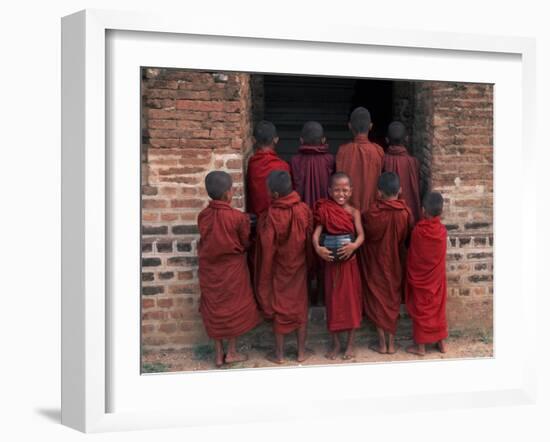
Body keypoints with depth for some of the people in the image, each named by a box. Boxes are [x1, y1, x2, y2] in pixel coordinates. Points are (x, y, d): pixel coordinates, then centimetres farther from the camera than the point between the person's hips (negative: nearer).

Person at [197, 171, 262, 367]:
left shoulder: (203, 216, -9)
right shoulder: (238, 217, -19)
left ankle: (219, 354, 21)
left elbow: (204, 241, 3)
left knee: (214, 309, 14)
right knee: (234, 307, 13)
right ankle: (232, 352, 20)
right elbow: (245, 243, -6)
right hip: (232, 269, -3)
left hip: (209, 269, 4)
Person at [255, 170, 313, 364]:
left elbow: (267, 250, -17)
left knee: (279, 309, 11)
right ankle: (301, 351, 24)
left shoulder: (270, 217, -24)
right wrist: (308, 262, 13)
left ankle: (279, 354, 22)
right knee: (300, 308, 15)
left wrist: (264, 277, -6)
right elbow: (310, 240, -3)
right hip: (299, 268, 3)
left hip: (279, 270, -3)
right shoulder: (304, 210, -13)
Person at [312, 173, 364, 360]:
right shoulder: (325, 211, -4)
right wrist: (318, 248, -33)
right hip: (331, 262, 0)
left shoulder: (354, 212, -3)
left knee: (351, 301, 6)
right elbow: (316, 232, -13)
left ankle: (350, 345, 19)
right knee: (333, 302, 8)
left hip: (349, 262, 0)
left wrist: (354, 245, -35)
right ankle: (336, 344, 22)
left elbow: (361, 235, -14)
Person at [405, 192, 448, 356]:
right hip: (437, 278, 3)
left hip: (419, 278, -3)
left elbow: (412, 255, -5)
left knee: (421, 310, 6)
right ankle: (441, 343, 24)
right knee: (438, 308, 15)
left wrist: (411, 274, 12)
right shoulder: (442, 231, -11)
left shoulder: (417, 231, -18)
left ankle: (421, 346, 13)